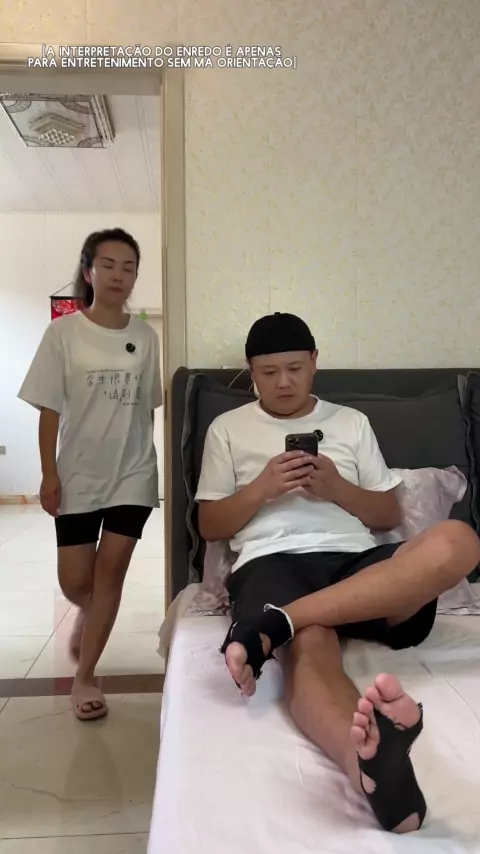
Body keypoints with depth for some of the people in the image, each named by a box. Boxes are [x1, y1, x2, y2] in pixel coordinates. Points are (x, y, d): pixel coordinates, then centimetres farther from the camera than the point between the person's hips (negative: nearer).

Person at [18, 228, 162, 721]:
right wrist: (49, 473, -7)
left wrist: (144, 457, 7)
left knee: (111, 567, 0)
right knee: (75, 580, 5)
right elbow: (49, 409, -5)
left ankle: (84, 676, 15)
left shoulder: (145, 337, 1)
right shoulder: (64, 332, -6)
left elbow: (147, 406, 6)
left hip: (132, 472, 1)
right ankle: (89, 615, 42)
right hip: (78, 474, -1)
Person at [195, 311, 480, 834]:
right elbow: (209, 526, 13)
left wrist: (338, 489, -2)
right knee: (311, 644, -39)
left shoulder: (351, 422, 23)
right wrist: (262, 487, -5)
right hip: (271, 563, -2)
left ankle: (272, 625, -41)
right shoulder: (228, 428, 18)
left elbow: (389, 515, 19)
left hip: (357, 564, 3)